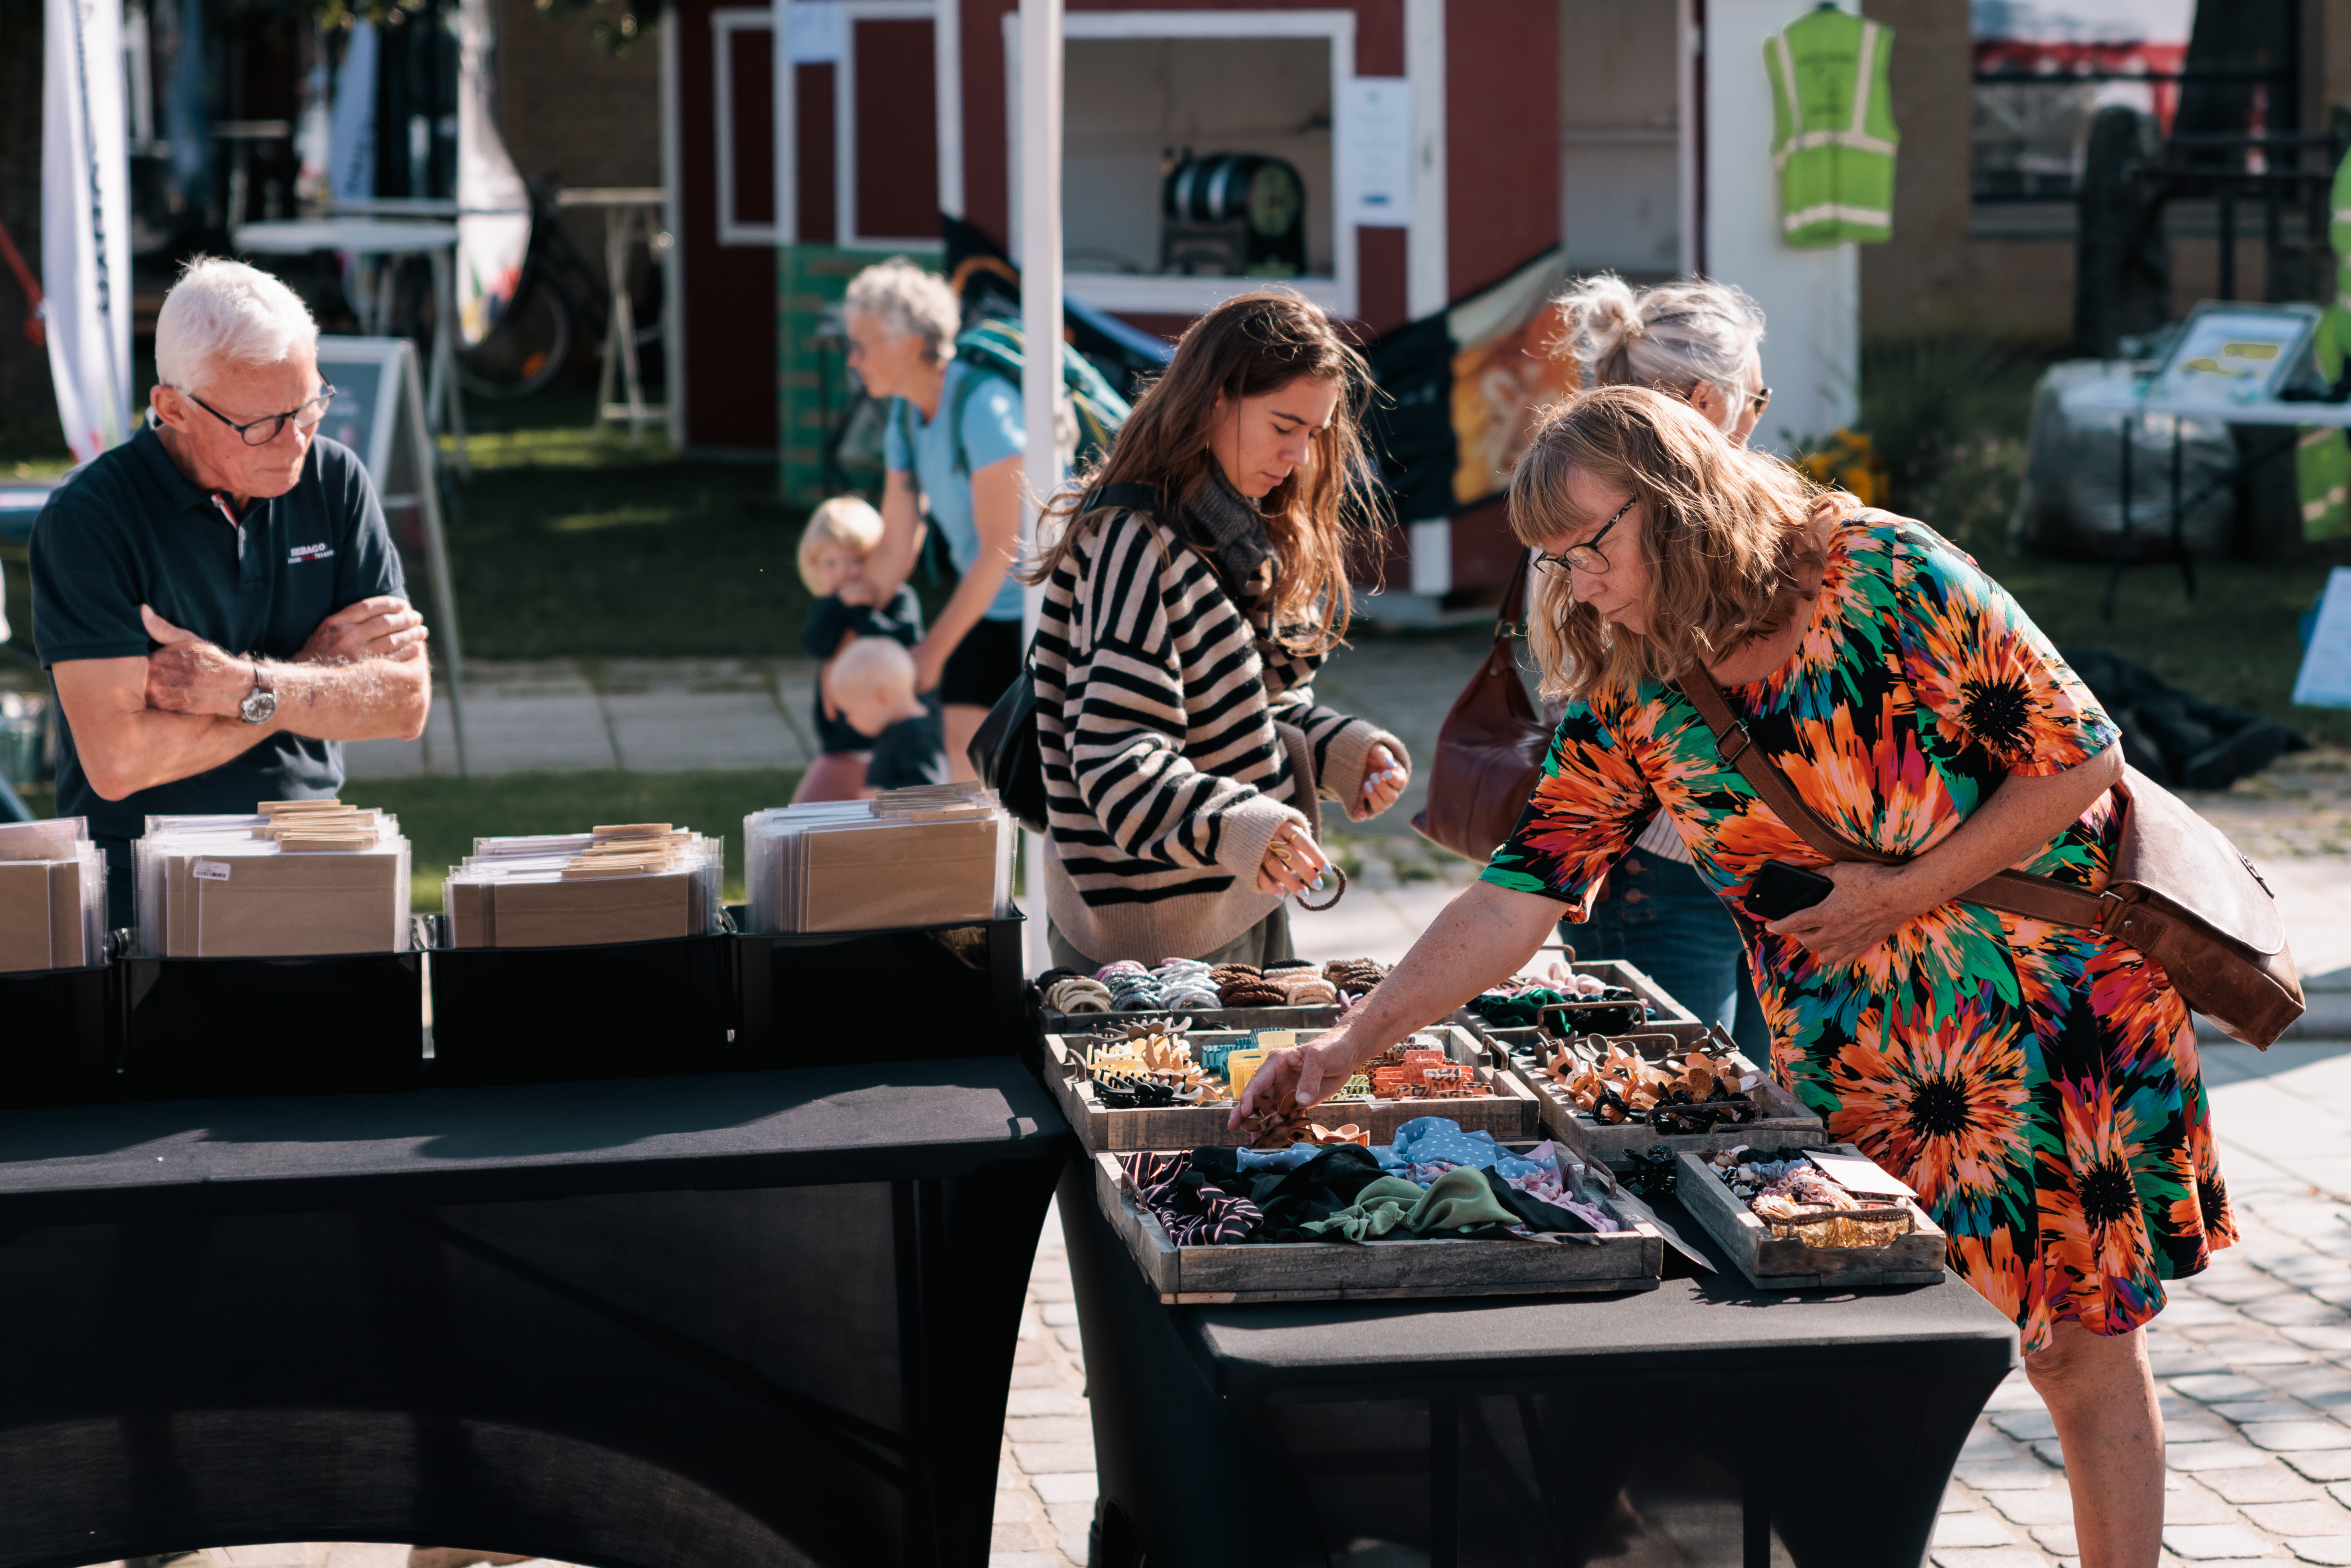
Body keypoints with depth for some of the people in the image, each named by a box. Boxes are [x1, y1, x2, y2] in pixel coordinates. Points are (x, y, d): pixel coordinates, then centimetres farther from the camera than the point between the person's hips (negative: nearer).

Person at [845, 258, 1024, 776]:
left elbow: (998, 550, -22)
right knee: (964, 736, 0)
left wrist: (934, 650, -16)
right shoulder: (905, 418, 2)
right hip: (989, 602, 8)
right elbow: (894, 551, 8)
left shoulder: (984, 405, -23)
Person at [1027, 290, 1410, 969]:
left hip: (1248, 907, 9)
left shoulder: (1238, 535, 11)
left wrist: (1341, 749, -2)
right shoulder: (1135, 543, -18)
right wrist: (1235, 826, -41)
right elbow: (1116, 759, -26)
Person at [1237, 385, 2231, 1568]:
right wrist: (1348, 1044, -17)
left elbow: (2081, 756, -12)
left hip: (2058, 1015, -3)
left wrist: (1906, 891, -16)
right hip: (1850, 1070, 4)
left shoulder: (1885, 575, -17)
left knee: (2084, 1352, 3)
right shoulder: (1630, 705, -5)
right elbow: (1513, 902, -7)